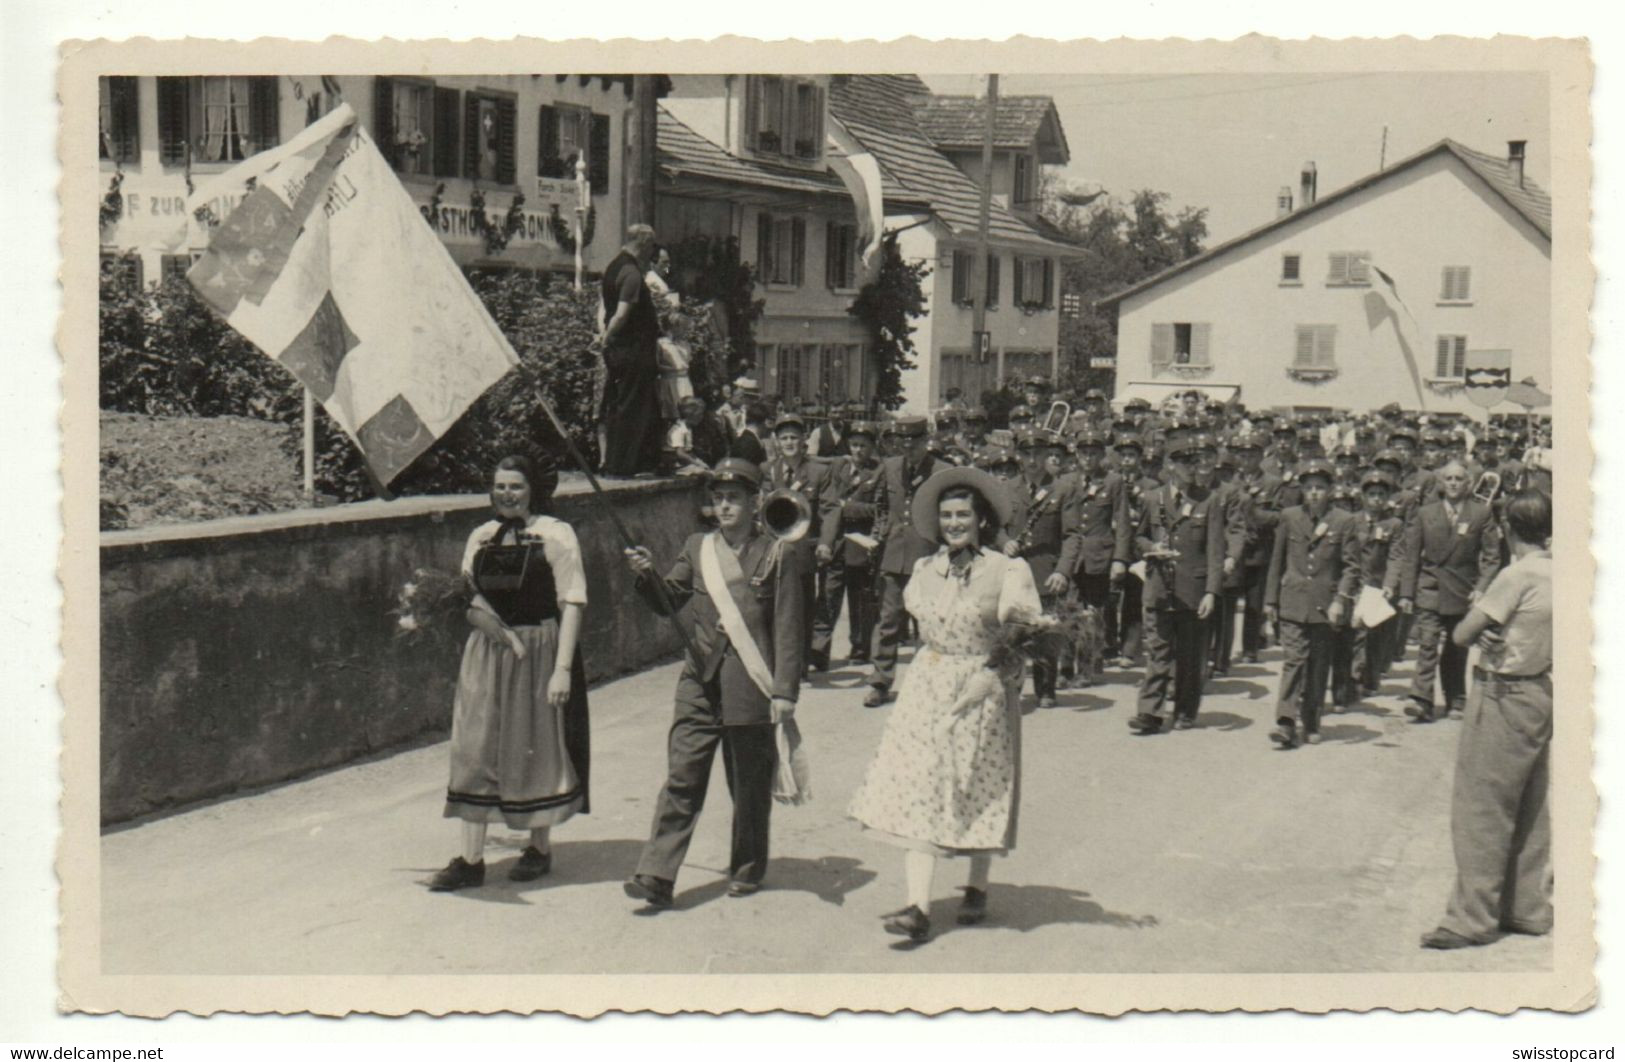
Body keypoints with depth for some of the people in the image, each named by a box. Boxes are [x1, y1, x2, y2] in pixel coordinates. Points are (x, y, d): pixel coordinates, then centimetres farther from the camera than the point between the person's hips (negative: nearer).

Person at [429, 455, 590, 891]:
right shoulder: (481, 537, 9)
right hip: (487, 652, 5)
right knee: (475, 748, 2)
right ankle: (471, 859, 7)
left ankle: (540, 847, 24)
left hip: (538, 650, -5)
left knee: (536, 748, 6)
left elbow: (572, 604, -11)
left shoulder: (555, 535, -6)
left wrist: (563, 669, -18)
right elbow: (468, 597, 15)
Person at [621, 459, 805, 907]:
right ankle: (657, 876, -3)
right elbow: (668, 603, 10)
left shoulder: (776, 556, -1)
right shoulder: (696, 548, 9)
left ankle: (747, 870, 26)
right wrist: (648, 575, -10)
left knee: (750, 786, 10)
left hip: (750, 689, -2)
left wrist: (784, 690, -8)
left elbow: (788, 630, -3)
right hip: (700, 684, 2)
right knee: (681, 780, -2)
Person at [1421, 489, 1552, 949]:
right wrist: (1497, 630, 0)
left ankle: (1473, 918, 3)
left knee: (1481, 810, -1)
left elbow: (1461, 636, -17)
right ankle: (1528, 908, 25)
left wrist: (1481, 623, 3)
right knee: (1529, 810, 16)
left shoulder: (1518, 575, -18)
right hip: (1541, 692, 8)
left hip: (1502, 696, -8)